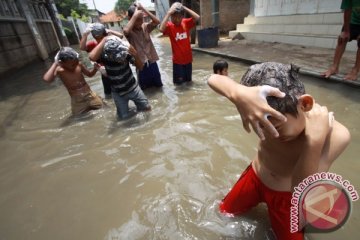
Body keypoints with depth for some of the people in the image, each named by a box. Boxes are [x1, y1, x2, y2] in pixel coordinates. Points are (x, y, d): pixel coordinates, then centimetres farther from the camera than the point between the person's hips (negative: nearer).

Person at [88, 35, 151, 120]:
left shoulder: (126, 52, -17)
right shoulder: (104, 57, -20)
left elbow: (140, 67, -13)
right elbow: (92, 57, -42)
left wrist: (135, 55, -31)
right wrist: (104, 41, -32)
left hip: (133, 88, 2)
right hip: (118, 93, -1)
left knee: (147, 108, 7)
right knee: (125, 117, 0)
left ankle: (136, 103, 37)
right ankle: (124, 106, 31)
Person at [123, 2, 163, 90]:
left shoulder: (145, 27, 3)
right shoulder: (130, 31, -8)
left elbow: (157, 21, -10)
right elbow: (126, 31, -32)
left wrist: (143, 9, -14)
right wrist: (135, 15, -26)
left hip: (152, 61, 4)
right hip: (141, 64, -4)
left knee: (158, 85, 20)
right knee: (145, 89, 11)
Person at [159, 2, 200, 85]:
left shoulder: (186, 22, 0)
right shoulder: (169, 26, -11)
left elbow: (197, 17, -12)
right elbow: (161, 29, -31)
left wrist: (185, 8, -14)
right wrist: (168, 13, -28)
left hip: (188, 58, 4)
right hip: (177, 60, -4)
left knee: (188, 80, 18)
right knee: (179, 81, 6)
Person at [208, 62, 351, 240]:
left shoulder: (335, 135, -32)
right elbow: (214, 79, -37)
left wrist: (314, 142, -45)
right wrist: (240, 95, -60)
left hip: (288, 196, -1)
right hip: (254, 178, 2)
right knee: (223, 212, 18)